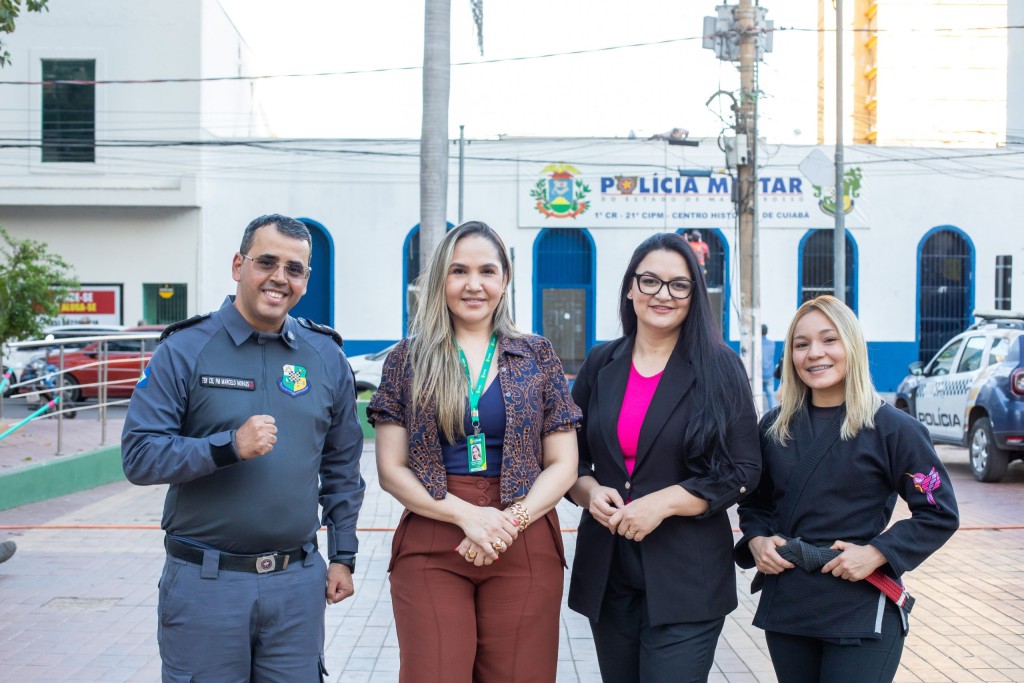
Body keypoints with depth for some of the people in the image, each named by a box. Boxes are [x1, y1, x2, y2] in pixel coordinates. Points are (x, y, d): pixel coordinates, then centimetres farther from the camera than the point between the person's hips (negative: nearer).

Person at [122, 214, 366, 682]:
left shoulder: (326, 357, 7)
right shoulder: (184, 350, -5)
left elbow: (341, 467, 15)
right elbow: (139, 455, -11)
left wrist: (343, 556, 12)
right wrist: (229, 446, -23)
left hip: (298, 584, 3)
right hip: (205, 582, -3)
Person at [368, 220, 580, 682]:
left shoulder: (537, 357, 7)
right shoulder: (407, 360, 5)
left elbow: (563, 465, 5)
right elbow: (391, 469, 1)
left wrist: (510, 521, -11)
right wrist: (467, 515, -12)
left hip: (525, 549, 1)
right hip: (430, 550, -1)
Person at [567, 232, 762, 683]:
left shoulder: (718, 367, -3)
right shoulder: (600, 364, 7)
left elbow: (743, 471, -6)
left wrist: (663, 502, -16)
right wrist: (590, 491, -9)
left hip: (687, 578, -4)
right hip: (607, 573, 4)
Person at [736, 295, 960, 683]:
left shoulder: (892, 428, -7)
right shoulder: (774, 427, 6)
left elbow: (940, 513, -4)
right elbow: (755, 502, 17)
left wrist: (876, 552, -15)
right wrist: (756, 539, -3)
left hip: (861, 613, -4)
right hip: (785, 605, 4)